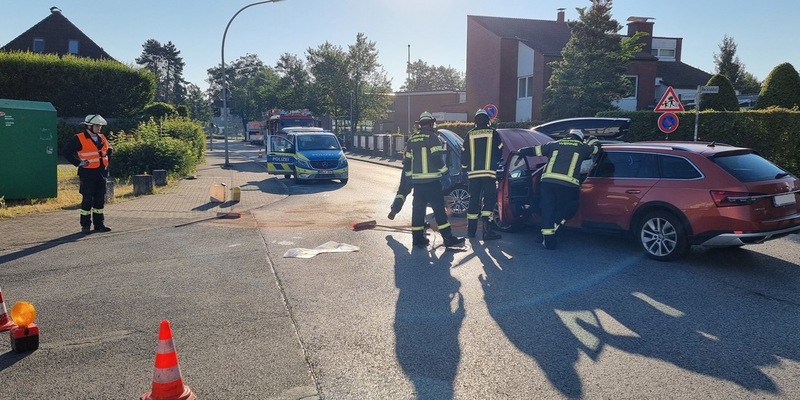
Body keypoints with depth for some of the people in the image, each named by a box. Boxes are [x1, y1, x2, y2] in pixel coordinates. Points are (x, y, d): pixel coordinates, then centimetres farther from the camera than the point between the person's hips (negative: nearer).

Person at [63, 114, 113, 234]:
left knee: (100, 199, 9)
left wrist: (106, 161, 17)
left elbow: (109, 149, 28)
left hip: (101, 173, 6)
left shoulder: (102, 138, 13)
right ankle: (85, 226, 6)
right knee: (87, 200, -3)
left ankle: (99, 224, 17)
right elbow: (67, 152, -7)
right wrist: (78, 163, -11)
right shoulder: (79, 139, -7)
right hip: (88, 174, -6)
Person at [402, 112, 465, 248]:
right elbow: (437, 158, -15)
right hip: (432, 180, -6)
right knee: (439, 208, -5)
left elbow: (406, 161, 13)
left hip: (417, 181, 6)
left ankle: (418, 238, 12)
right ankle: (448, 238, -5)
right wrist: (444, 170, 0)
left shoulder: (412, 139, 12)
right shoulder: (432, 137, -8)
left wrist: (410, 175, 22)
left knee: (418, 209, 10)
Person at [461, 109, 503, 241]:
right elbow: (499, 153, 7)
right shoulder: (493, 133, 0)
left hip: (473, 174, 3)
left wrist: (464, 170, 24)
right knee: (488, 201, -4)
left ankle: (471, 230, 16)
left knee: (473, 201, 10)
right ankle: (488, 231, -11)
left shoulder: (470, 135, 6)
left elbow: (464, 155, 10)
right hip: (489, 173, -3)